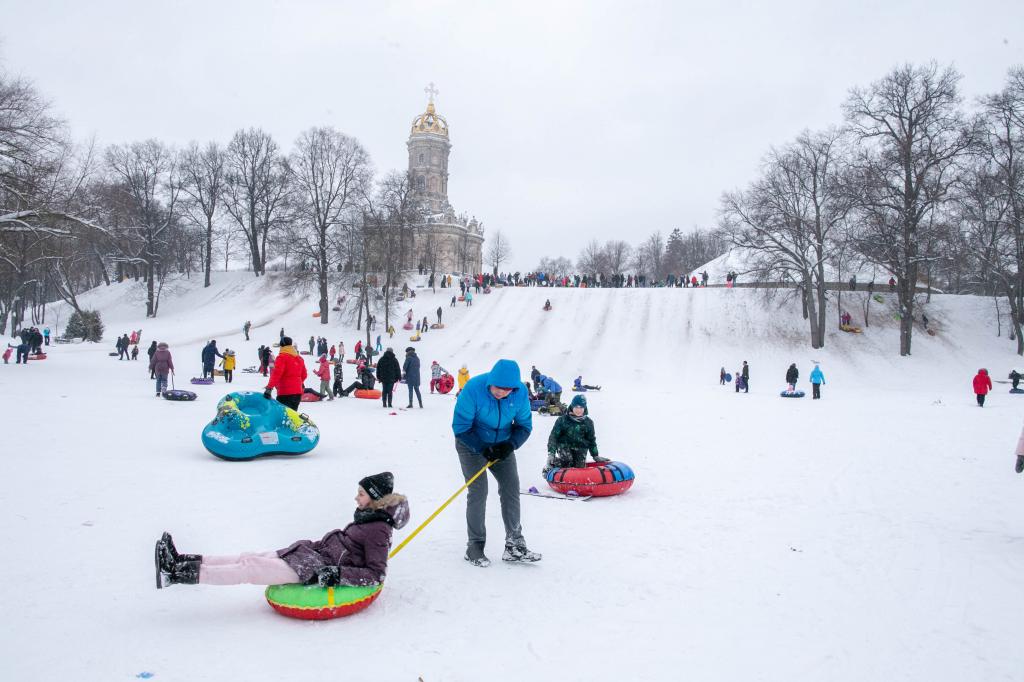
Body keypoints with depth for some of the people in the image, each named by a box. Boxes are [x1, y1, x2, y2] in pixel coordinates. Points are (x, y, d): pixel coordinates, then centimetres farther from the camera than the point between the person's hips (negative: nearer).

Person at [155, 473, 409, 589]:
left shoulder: (377, 529, -14)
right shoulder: (366, 516, 13)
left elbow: (376, 574, -18)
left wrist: (337, 574, -24)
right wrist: (317, 545, 16)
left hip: (317, 568, -9)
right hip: (314, 552, 9)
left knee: (251, 569, -12)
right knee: (248, 558, 1)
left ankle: (176, 574, -12)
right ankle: (180, 562, 0)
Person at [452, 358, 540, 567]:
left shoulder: (520, 392, -20)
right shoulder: (473, 388, -30)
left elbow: (524, 425, -6)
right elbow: (460, 427, -22)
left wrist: (510, 445, -24)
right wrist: (483, 449, -29)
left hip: (501, 446, 4)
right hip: (472, 445, -4)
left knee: (511, 488, 2)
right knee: (478, 491, -12)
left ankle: (515, 545, 12)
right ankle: (475, 546, 2)